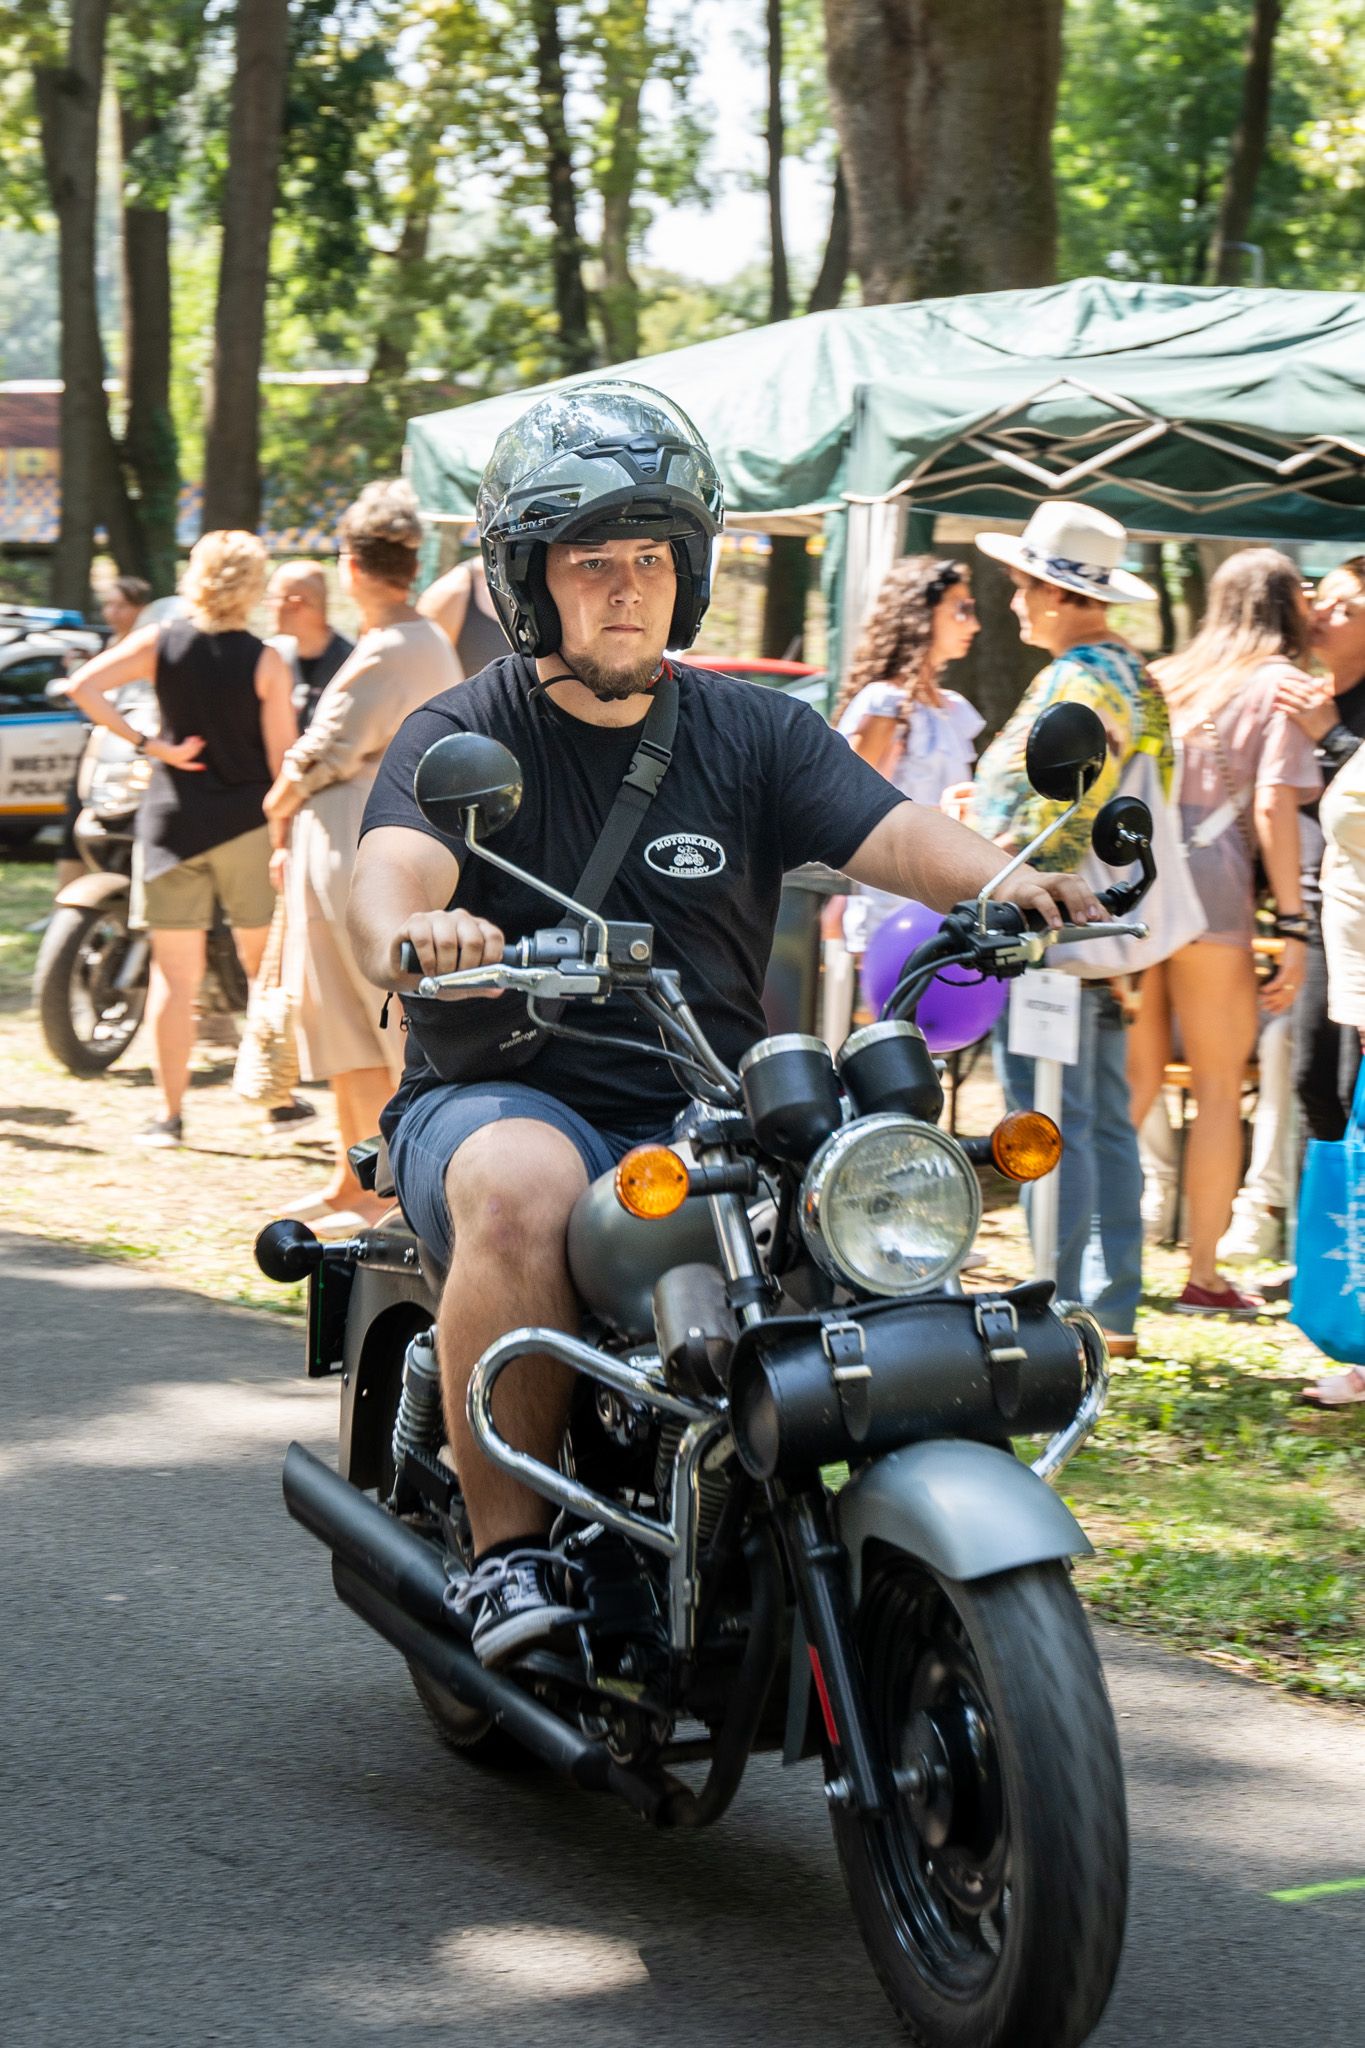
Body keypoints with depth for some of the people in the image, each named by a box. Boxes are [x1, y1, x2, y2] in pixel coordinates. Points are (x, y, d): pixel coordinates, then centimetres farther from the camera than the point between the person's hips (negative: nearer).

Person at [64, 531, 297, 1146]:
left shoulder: (160, 643, -3)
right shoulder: (266, 662, -8)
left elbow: (82, 686, -14)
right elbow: (283, 758, -8)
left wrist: (146, 744, -9)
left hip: (173, 820, 1)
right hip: (248, 823, -1)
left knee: (175, 977, 6)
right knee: (266, 969, 14)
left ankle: (171, 1114, 8)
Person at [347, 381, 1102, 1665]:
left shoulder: (755, 732, 11)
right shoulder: (460, 735, 2)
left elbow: (886, 830, -4)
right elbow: (390, 867, -18)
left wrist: (995, 880, -28)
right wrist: (404, 934, -44)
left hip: (708, 1114, 3)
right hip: (502, 1096, -3)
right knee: (523, 1188, -37)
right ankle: (505, 1551, -26)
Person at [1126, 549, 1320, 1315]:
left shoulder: (1170, 675, 18)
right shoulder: (1279, 684, 2)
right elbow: (1272, 807, -8)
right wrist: (1293, 926, -8)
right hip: (1207, 881, -5)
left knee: (1136, 1077, 13)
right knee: (1220, 1087, 4)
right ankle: (1204, 1275, 6)